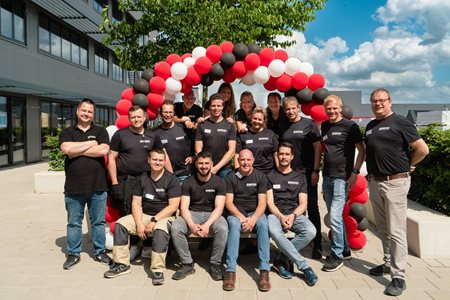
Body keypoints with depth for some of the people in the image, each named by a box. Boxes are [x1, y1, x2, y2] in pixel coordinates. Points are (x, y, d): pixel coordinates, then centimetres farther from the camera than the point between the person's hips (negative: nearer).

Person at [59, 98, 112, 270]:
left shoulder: (100, 131, 5)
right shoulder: (67, 132, 7)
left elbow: (104, 150, -14)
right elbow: (66, 148, -15)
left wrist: (77, 151, -11)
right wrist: (91, 143, -9)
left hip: (97, 186, 0)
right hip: (74, 187, 0)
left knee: (98, 222, 10)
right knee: (74, 223, 11)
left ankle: (100, 252, 24)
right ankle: (73, 254, 25)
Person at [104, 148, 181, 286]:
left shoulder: (172, 179, -7)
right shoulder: (142, 178, 8)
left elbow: (173, 206, -13)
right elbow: (136, 203, 4)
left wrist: (154, 220, -18)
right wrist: (139, 224, -11)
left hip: (165, 216, -5)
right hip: (144, 215, 5)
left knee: (160, 230, -37)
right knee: (120, 224, -13)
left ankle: (157, 270, -29)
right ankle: (122, 264, -6)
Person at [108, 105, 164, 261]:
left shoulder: (152, 136, 9)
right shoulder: (120, 134, 3)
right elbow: (111, 158, 2)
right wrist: (114, 183, -5)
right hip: (126, 181, -1)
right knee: (127, 215, 1)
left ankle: (147, 247, 17)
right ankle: (133, 246, 18)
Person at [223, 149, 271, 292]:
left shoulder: (260, 176, 1)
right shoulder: (231, 177, 0)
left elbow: (262, 202, -5)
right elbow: (228, 202, -6)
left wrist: (253, 218, -23)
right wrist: (241, 217, -20)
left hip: (255, 213, 1)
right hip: (236, 213, -1)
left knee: (263, 224, -31)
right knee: (234, 224, -33)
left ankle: (264, 271, -32)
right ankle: (230, 270, -36)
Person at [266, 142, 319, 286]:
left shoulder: (300, 177, 15)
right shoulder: (270, 176, 10)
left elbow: (303, 204, 6)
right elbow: (270, 202, 1)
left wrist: (292, 215, -14)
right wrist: (281, 216, -17)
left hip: (295, 214, 2)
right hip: (276, 214, -2)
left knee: (310, 231, -30)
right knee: (274, 232, -36)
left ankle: (281, 260, -14)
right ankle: (305, 267, -25)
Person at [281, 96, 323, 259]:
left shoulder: (309, 124, -1)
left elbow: (317, 148, -4)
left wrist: (315, 171, -9)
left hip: (307, 173, -3)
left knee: (312, 209, 3)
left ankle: (317, 245, 13)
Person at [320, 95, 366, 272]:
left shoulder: (350, 126, -5)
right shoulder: (324, 126, 12)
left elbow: (362, 151, -4)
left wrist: (355, 172, -13)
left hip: (342, 177, -7)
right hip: (327, 177, 7)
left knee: (335, 216, -9)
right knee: (335, 217, 14)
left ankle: (337, 255, 5)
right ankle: (345, 250, 29)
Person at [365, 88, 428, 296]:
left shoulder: (400, 123, -8)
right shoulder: (370, 126, 13)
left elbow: (422, 149, -10)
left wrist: (407, 166, 1)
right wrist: (372, 172, 13)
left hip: (395, 183, -7)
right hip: (375, 182, 7)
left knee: (396, 231, -4)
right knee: (383, 228, 16)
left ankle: (399, 276, 3)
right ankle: (388, 263, 31)